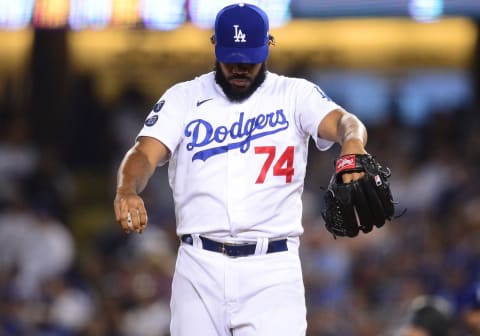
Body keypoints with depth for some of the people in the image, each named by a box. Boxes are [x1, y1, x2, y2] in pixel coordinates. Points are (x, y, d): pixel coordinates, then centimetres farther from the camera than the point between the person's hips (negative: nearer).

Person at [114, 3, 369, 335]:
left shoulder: (295, 94, 6)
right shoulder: (183, 98, 10)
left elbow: (342, 121, -13)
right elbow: (145, 153, -3)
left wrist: (353, 142, -39)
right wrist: (127, 190, -27)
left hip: (273, 271, -2)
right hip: (199, 270, 2)